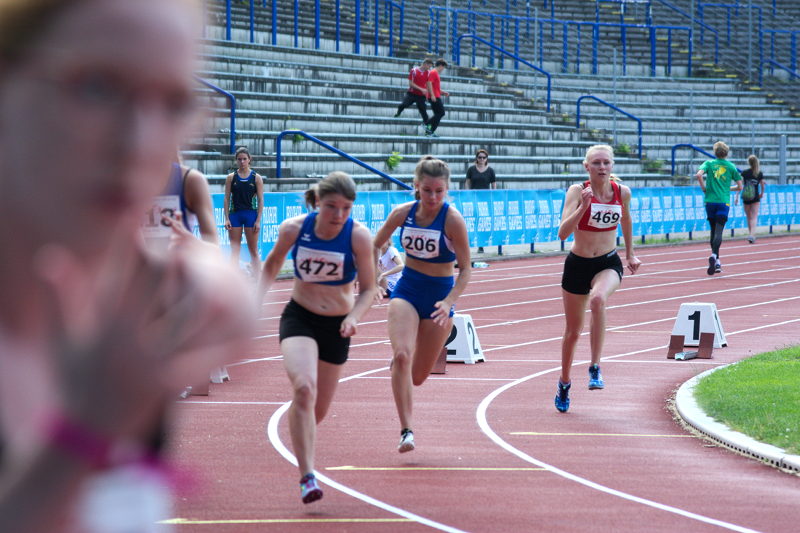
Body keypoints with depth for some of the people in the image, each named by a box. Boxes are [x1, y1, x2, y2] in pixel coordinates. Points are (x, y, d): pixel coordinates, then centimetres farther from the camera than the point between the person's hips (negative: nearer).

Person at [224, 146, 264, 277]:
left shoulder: (256, 178, 1)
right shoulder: (231, 177, 4)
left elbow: (260, 200, 0)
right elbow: (227, 198, 4)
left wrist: (258, 220, -6)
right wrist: (226, 219, -4)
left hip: (251, 214, -1)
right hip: (235, 214, 1)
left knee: (253, 251, 4)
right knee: (234, 250, -2)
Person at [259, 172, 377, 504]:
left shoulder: (358, 236, -15)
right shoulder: (294, 229, -12)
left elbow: (368, 288, -7)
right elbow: (272, 264, 8)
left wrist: (354, 317, -25)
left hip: (336, 326, 1)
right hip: (299, 318, -1)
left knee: (318, 409, 9)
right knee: (304, 388, -27)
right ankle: (307, 477, -26)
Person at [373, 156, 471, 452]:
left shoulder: (453, 219, -16)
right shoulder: (403, 213, -6)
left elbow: (465, 269, -13)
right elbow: (375, 246, 11)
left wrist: (449, 302, -27)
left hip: (440, 295, -1)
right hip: (406, 291, 1)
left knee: (417, 377, 6)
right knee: (401, 355, -24)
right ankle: (407, 430, -23)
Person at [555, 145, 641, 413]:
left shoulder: (622, 192, -3)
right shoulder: (577, 191, -12)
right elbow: (563, 233, -22)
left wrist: (630, 254, 23)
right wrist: (583, 206, -33)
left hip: (608, 264, 0)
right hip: (577, 264, 0)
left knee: (598, 298, -36)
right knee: (573, 331, 11)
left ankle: (595, 368, -29)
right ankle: (564, 384, 35)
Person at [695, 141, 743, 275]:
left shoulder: (709, 163, 4)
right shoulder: (731, 166, 6)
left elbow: (699, 175, -15)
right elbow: (739, 186, 9)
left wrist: (704, 188, 1)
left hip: (710, 201, 1)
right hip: (724, 202, -1)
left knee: (714, 231, 13)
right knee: (718, 231, -8)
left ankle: (717, 262, 16)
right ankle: (714, 255, -32)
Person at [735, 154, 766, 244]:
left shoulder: (744, 173, -4)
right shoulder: (759, 174, -4)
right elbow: (763, 186, 2)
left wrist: (737, 197, -6)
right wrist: (762, 194, 22)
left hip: (746, 198, 1)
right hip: (755, 198, -1)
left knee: (749, 218, 14)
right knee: (754, 217, -1)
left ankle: (750, 234, 22)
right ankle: (752, 235, -17)